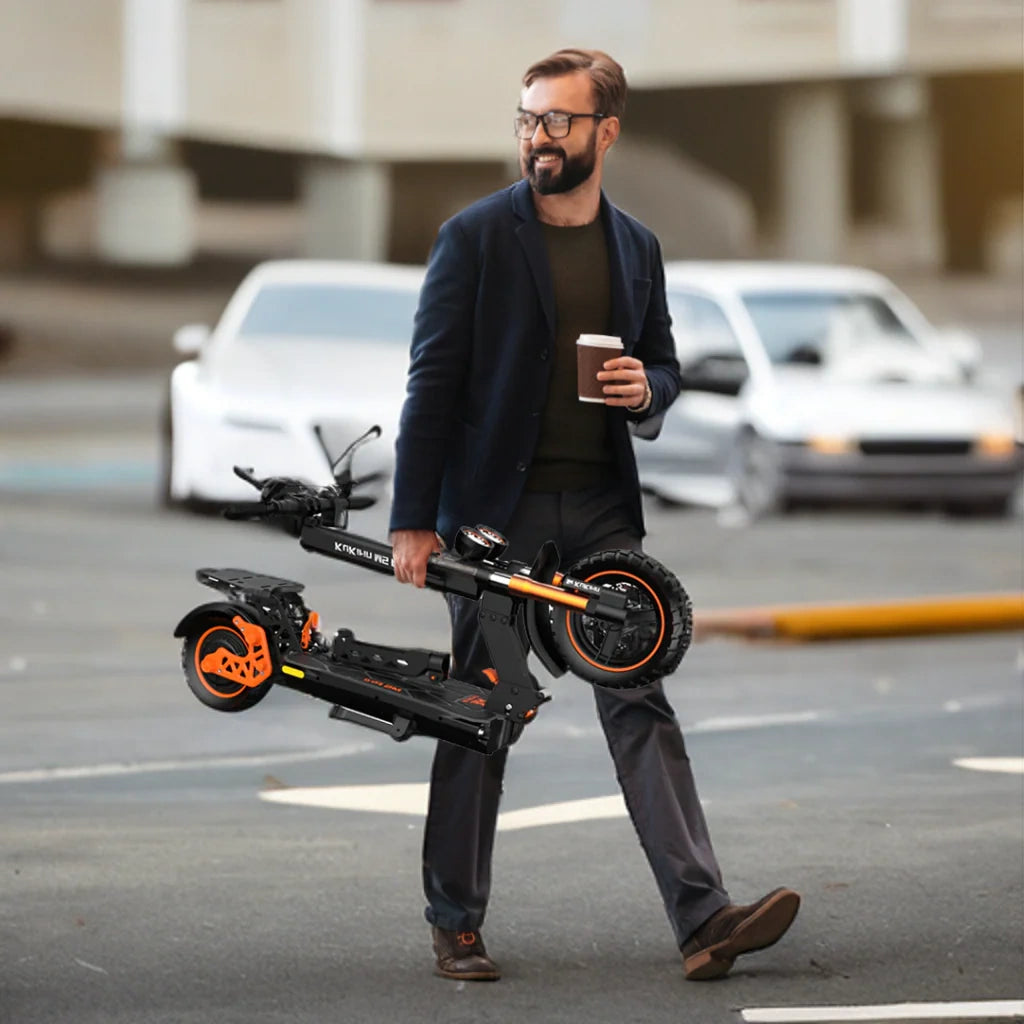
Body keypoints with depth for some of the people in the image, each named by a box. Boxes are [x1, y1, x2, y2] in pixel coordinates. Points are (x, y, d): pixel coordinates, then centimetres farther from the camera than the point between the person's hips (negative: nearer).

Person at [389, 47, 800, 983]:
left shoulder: (636, 248, 10)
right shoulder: (476, 237, -2)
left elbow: (664, 361, 22)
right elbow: (434, 380, -4)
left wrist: (648, 390, -4)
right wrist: (414, 520, -8)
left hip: (602, 511, 3)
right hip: (499, 506, -3)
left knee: (640, 702, -5)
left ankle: (703, 917, -12)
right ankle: (457, 924, 13)